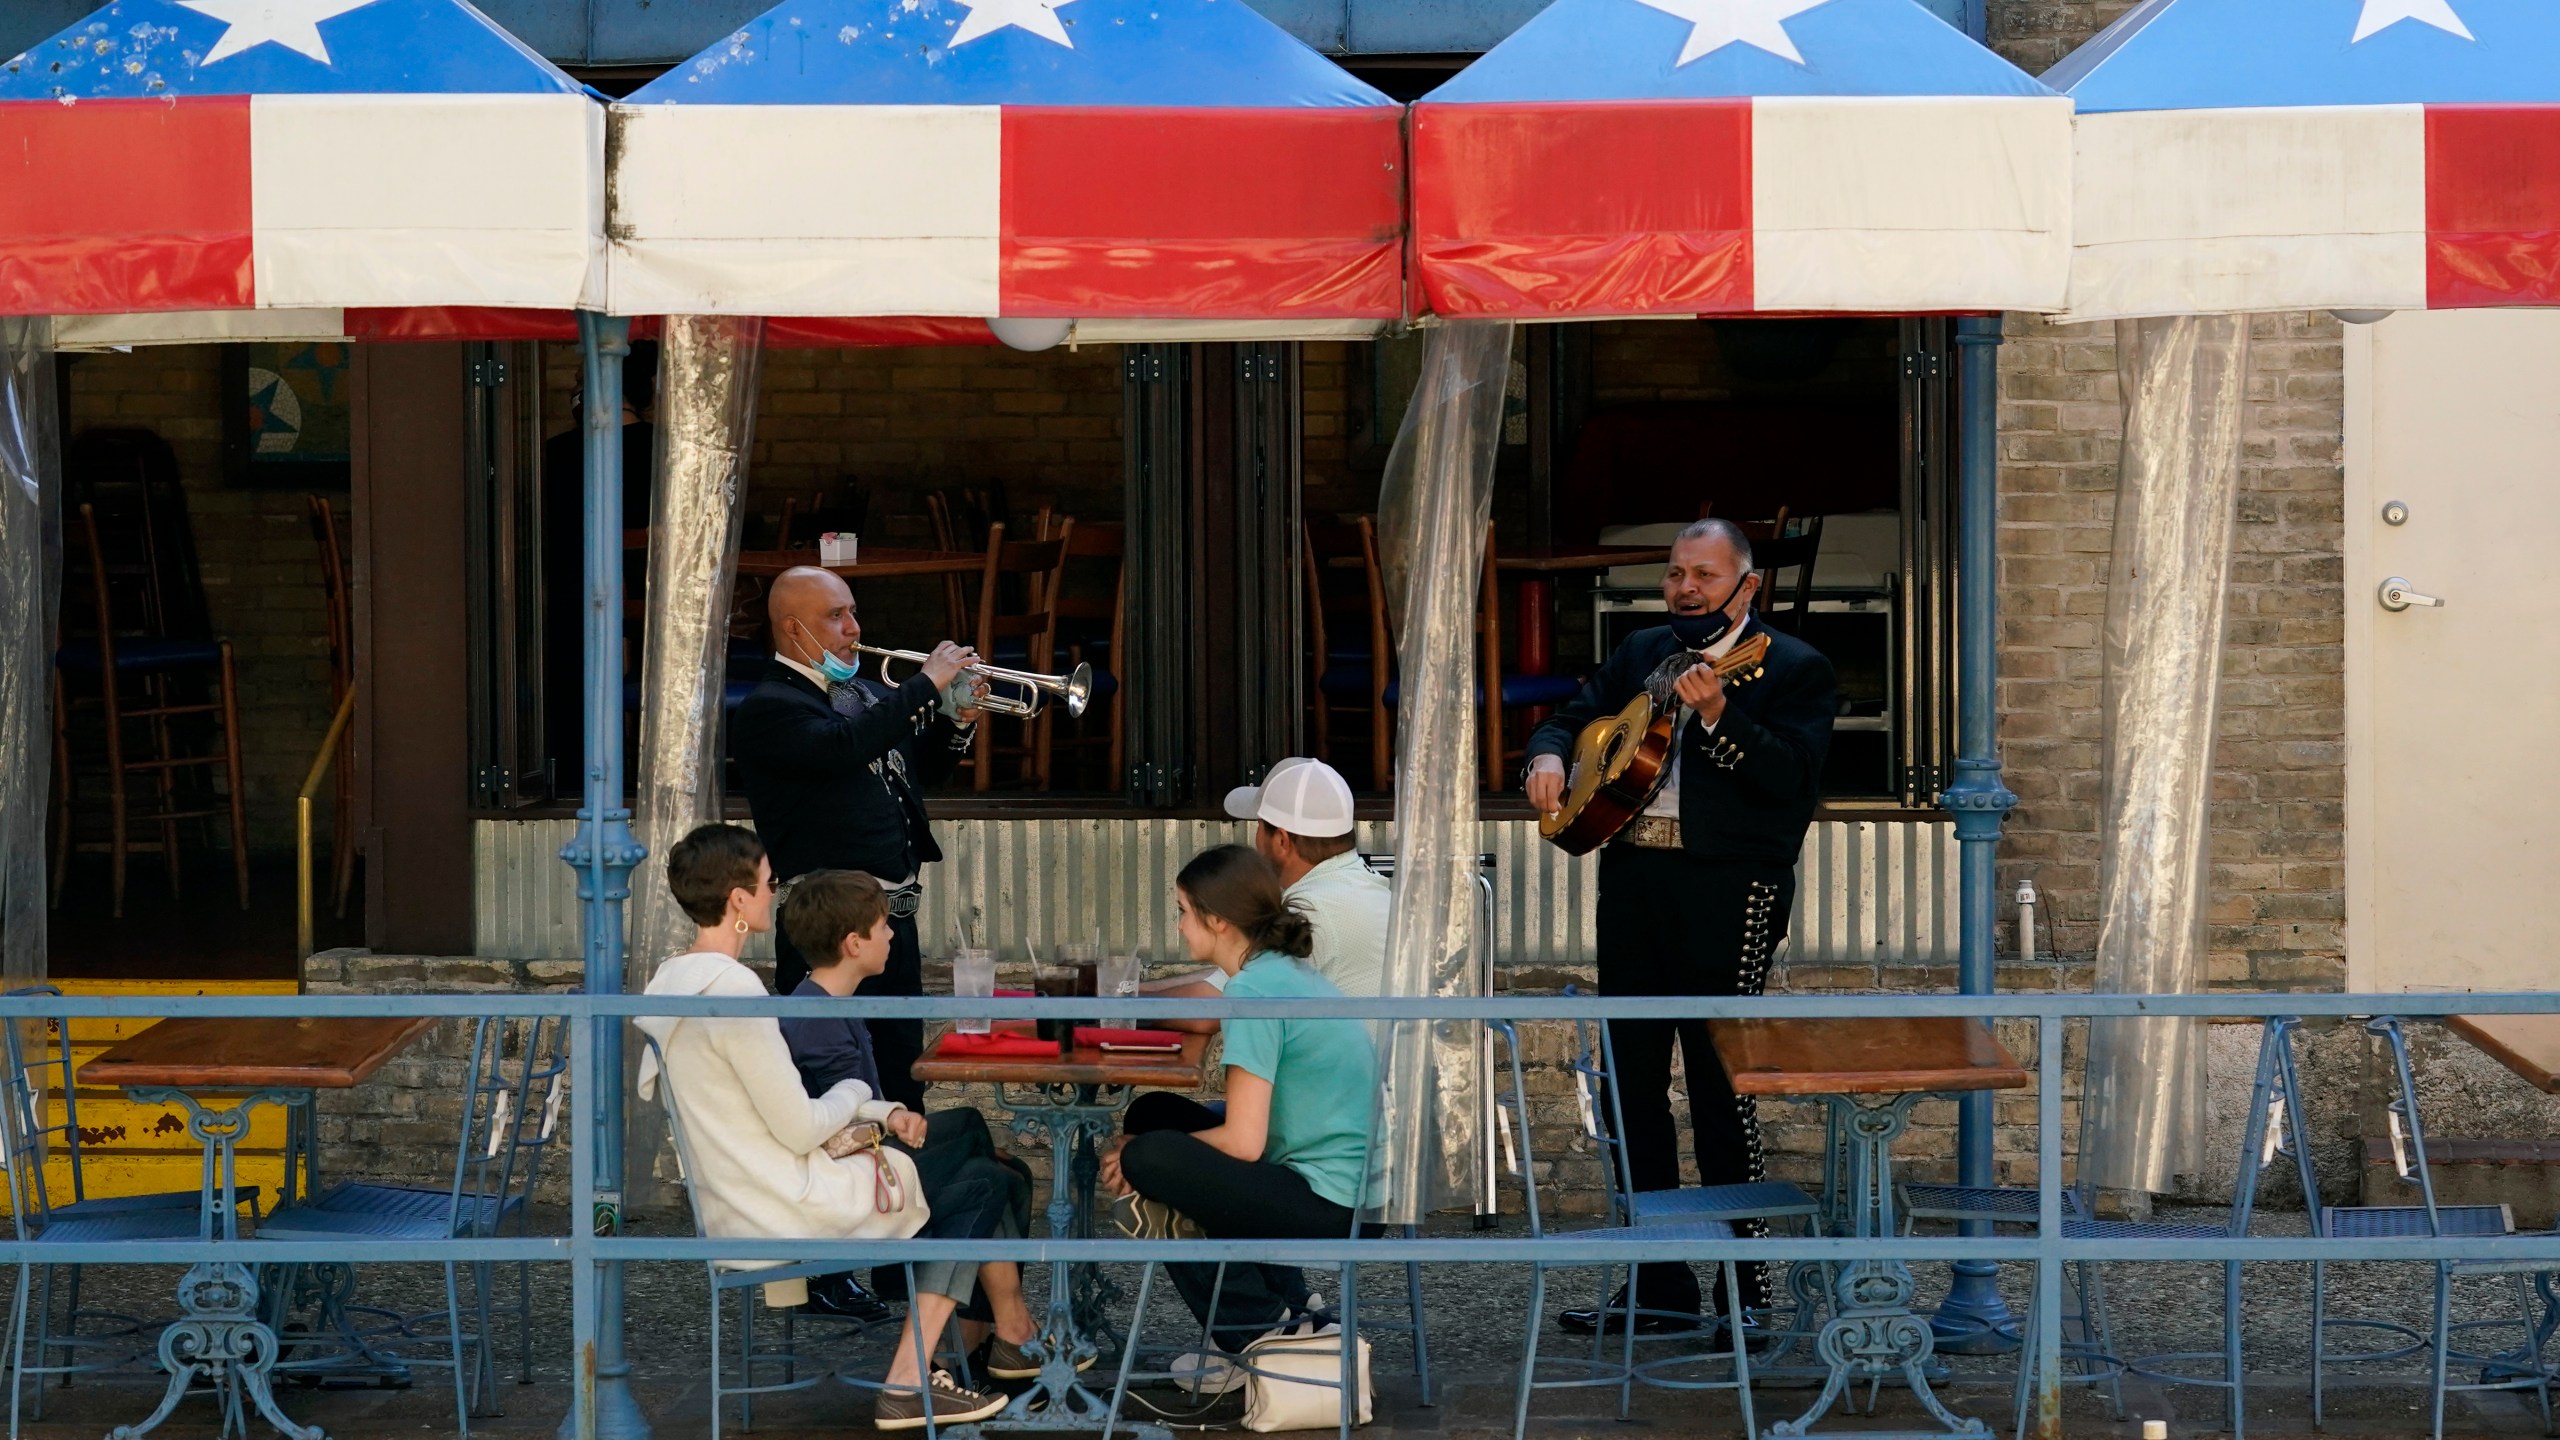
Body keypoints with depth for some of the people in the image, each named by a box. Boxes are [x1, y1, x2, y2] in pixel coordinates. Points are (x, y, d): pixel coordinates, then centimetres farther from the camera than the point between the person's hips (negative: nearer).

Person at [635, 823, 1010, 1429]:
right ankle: (908, 1384, 3)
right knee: (977, 1185, 3)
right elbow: (800, 1129, -19)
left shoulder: (667, 982, 7)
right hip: (779, 1216, -10)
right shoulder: (734, 990, -23)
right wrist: (855, 1093, 1)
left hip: (725, 1211, 10)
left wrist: (878, 1111, 11)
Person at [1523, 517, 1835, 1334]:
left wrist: (1714, 716, -26)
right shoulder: (1643, 655, 19)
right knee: (1631, 1080, 7)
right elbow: (1576, 718, 26)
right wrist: (1548, 755, 4)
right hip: (1632, 882, 7)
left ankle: (1746, 1287, 0)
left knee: (1721, 1085, -7)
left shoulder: (1791, 669, -1)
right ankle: (1659, 1286, 14)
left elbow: (1787, 774, -13)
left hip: (1726, 890, -7)